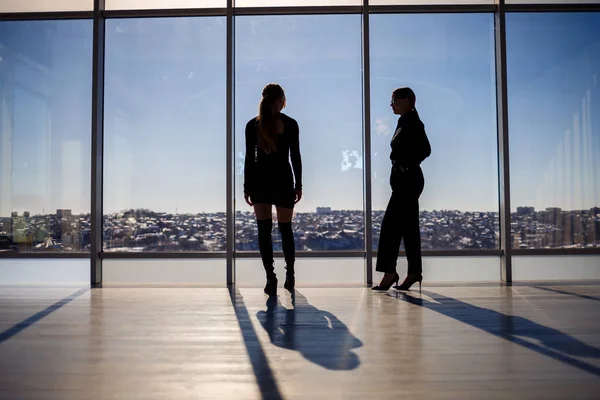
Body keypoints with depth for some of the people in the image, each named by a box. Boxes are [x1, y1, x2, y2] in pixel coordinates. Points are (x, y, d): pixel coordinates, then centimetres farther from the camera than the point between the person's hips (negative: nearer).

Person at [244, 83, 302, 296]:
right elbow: (295, 157, 0)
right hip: (283, 181, 0)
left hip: (259, 182, 0)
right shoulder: (290, 124, -1)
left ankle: (270, 277, -5)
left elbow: (249, 158, 0)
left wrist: (247, 187, 5)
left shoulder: (252, 125, 1)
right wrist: (298, 185, 6)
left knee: (264, 229, 2)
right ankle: (290, 275, 20)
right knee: (285, 228, 12)